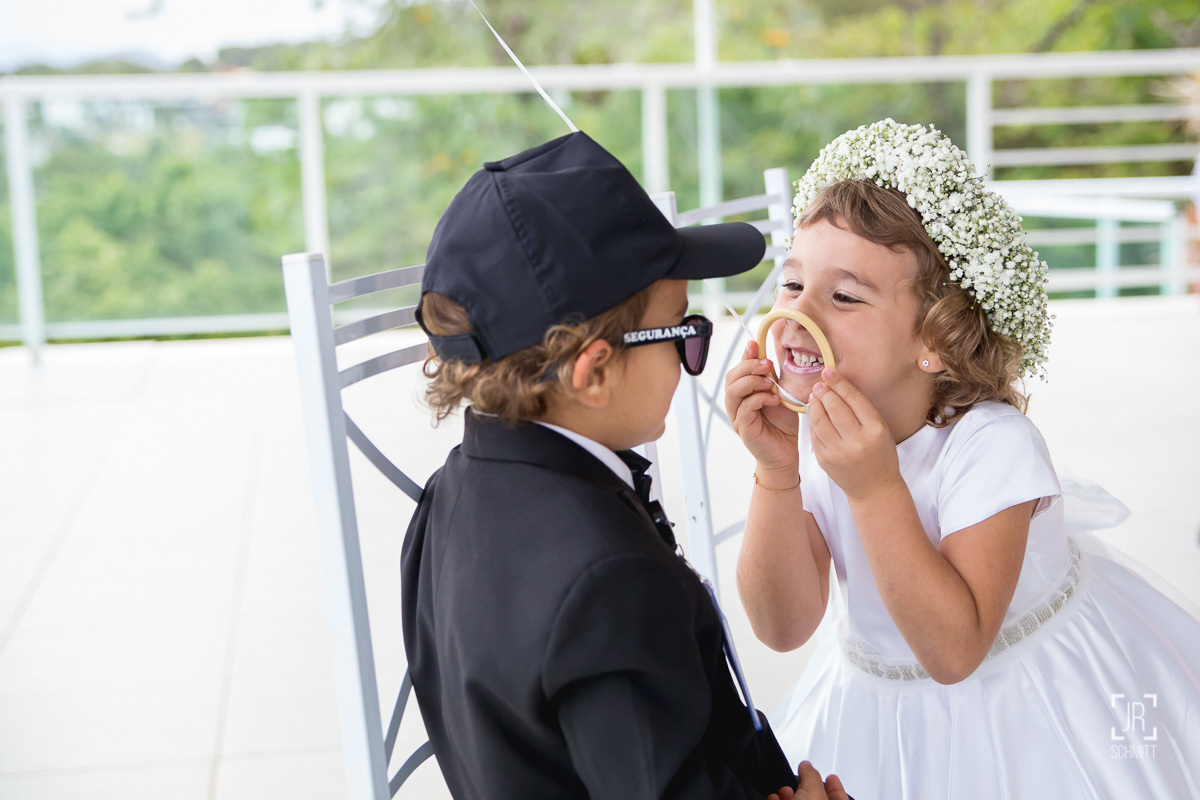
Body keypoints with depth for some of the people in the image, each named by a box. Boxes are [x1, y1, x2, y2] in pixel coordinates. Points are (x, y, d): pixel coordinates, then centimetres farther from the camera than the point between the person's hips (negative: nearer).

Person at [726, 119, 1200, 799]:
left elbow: (954, 652, -30)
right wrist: (776, 475, -29)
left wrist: (875, 487, -38)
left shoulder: (991, 444, -26)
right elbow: (785, 628, -17)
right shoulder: (807, 437, -13)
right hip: (876, 701, 4)